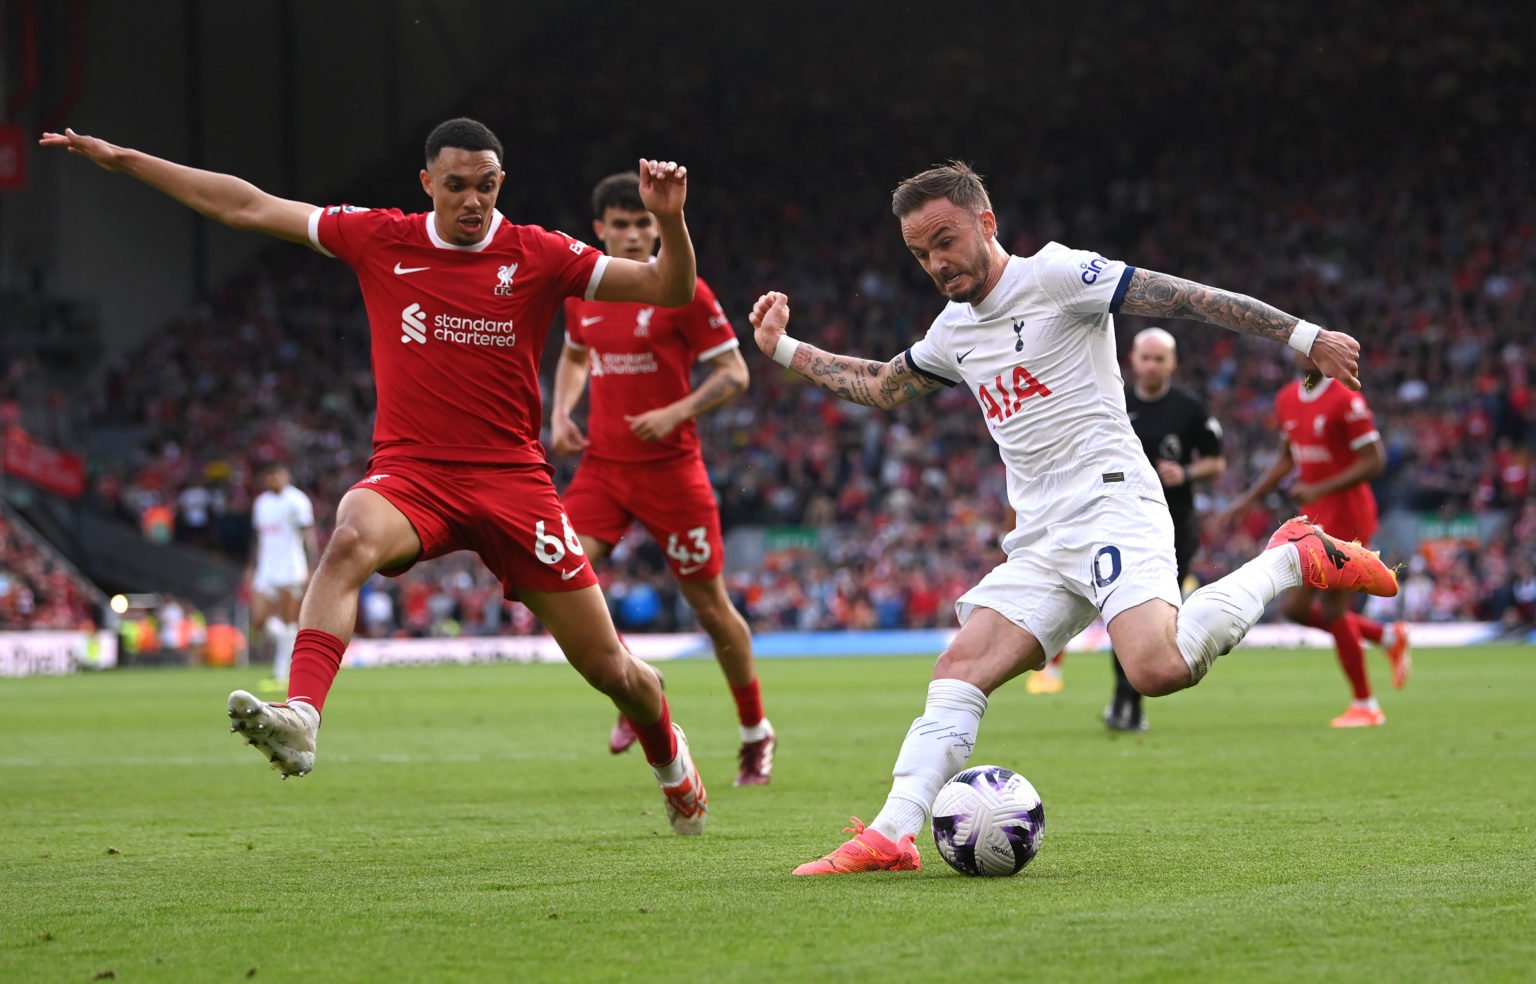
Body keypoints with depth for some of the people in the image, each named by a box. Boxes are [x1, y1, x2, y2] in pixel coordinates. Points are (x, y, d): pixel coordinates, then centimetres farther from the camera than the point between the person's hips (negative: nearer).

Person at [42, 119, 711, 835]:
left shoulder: (539, 256, -1)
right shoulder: (379, 239, 3)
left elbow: (669, 290, -1)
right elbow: (247, 208, 7)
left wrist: (668, 219, -20)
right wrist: (126, 161, 7)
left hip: (511, 477, 0)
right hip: (409, 472, 0)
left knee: (608, 667, 4)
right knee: (351, 537, -37)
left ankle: (668, 755, 37)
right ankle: (299, 718, -49)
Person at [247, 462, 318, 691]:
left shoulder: (296, 501, -6)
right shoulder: (261, 503, 16)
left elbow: (309, 537, -9)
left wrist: (311, 570, -16)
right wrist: (252, 569, 20)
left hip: (290, 570, -7)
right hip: (266, 570, 7)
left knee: (287, 623, -6)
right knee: (258, 618, -7)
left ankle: (281, 676, -4)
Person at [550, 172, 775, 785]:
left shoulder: (682, 292, -8)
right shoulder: (583, 292, 7)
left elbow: (734, 373, -6)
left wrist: (677, 413, -20)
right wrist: (561, 414, 9)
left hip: (671, 467, -4)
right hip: (602, 464, 4)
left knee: (709, 604, 3)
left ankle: (756, 733, 22)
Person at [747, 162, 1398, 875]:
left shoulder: (1055, 275, -4)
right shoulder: (954, 331, 20)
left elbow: (1188, 298, -9)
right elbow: (882, 387, 39)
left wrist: (1306, 337, -16)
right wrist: (784, 349, 36)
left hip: (1111, 505, -8)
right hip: (1040, 541, 8)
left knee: (1157, 669, -30)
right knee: (957, 673, -6)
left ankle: (1292, 560, -10)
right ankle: (891, 836, -10)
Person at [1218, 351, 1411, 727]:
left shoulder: (1346, 402, -15)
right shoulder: (1287, 400, 9)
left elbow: (1373, 461, -17)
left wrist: (1320, 489, -24)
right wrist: (1247, 500, 17)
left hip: (1346, 514, -8)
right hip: (1314, 518, 8)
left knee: (1332, 611, -6)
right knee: (1295, 607, 8)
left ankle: (1365, 705, 8)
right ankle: (1389, 636, 24)